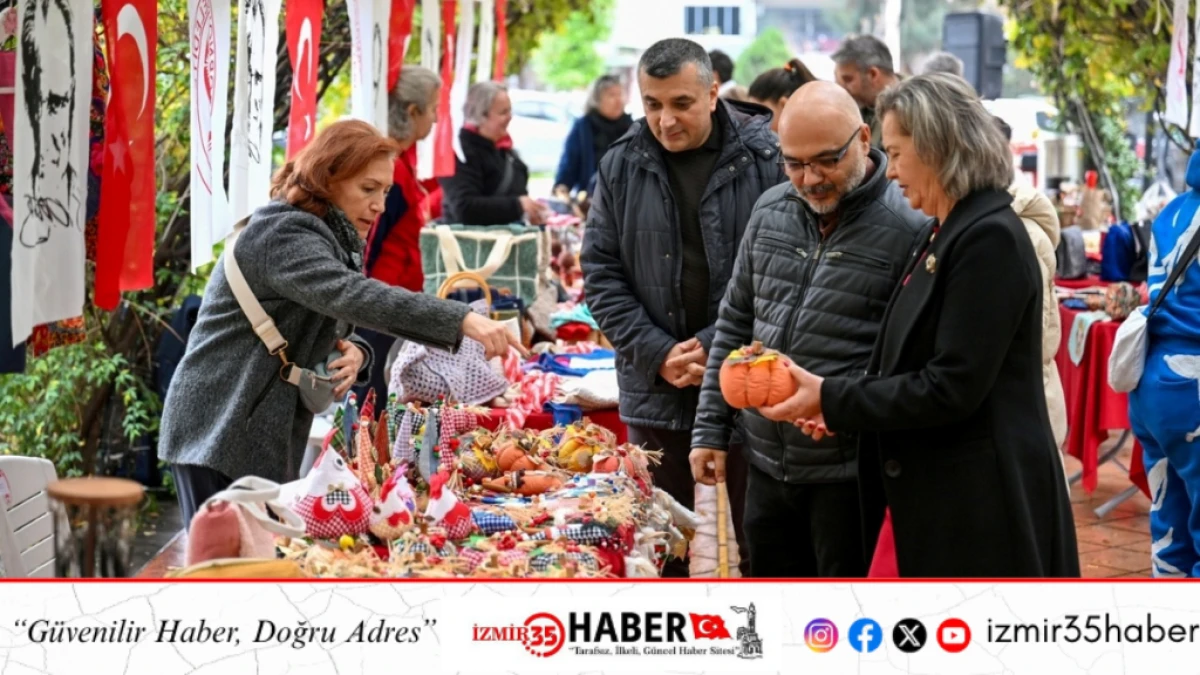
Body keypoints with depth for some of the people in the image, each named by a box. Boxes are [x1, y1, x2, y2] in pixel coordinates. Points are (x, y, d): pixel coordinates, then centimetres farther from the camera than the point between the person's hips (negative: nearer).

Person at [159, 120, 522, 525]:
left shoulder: (333, 241, 16)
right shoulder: (281, 235, -17)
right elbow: (352, 295, -33)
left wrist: (353, 352, -8)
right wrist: (461, 321, -42)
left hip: (266, 438, 9)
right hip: (222, 437, -9)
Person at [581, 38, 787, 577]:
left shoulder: (765, 158, -7)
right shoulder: (622, 167, 3)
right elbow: (601, 273, 4)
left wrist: (720, 348, -15)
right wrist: (658, 354, -7)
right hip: (656, 389, 3)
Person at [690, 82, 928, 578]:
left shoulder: (908, 229, -13)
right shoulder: (771, 211, 7)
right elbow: (735, 323, 15)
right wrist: (710, 428, 11)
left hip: (848, 474, -6)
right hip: (768, 463, 6)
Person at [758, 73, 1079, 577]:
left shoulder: (990, 239, -16)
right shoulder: (945, 235, 14)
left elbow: (951, 388, -21)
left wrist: (831, 399, -14)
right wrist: (840, 406, 4)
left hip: (977, 511, -9)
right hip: (924, 500, 9)